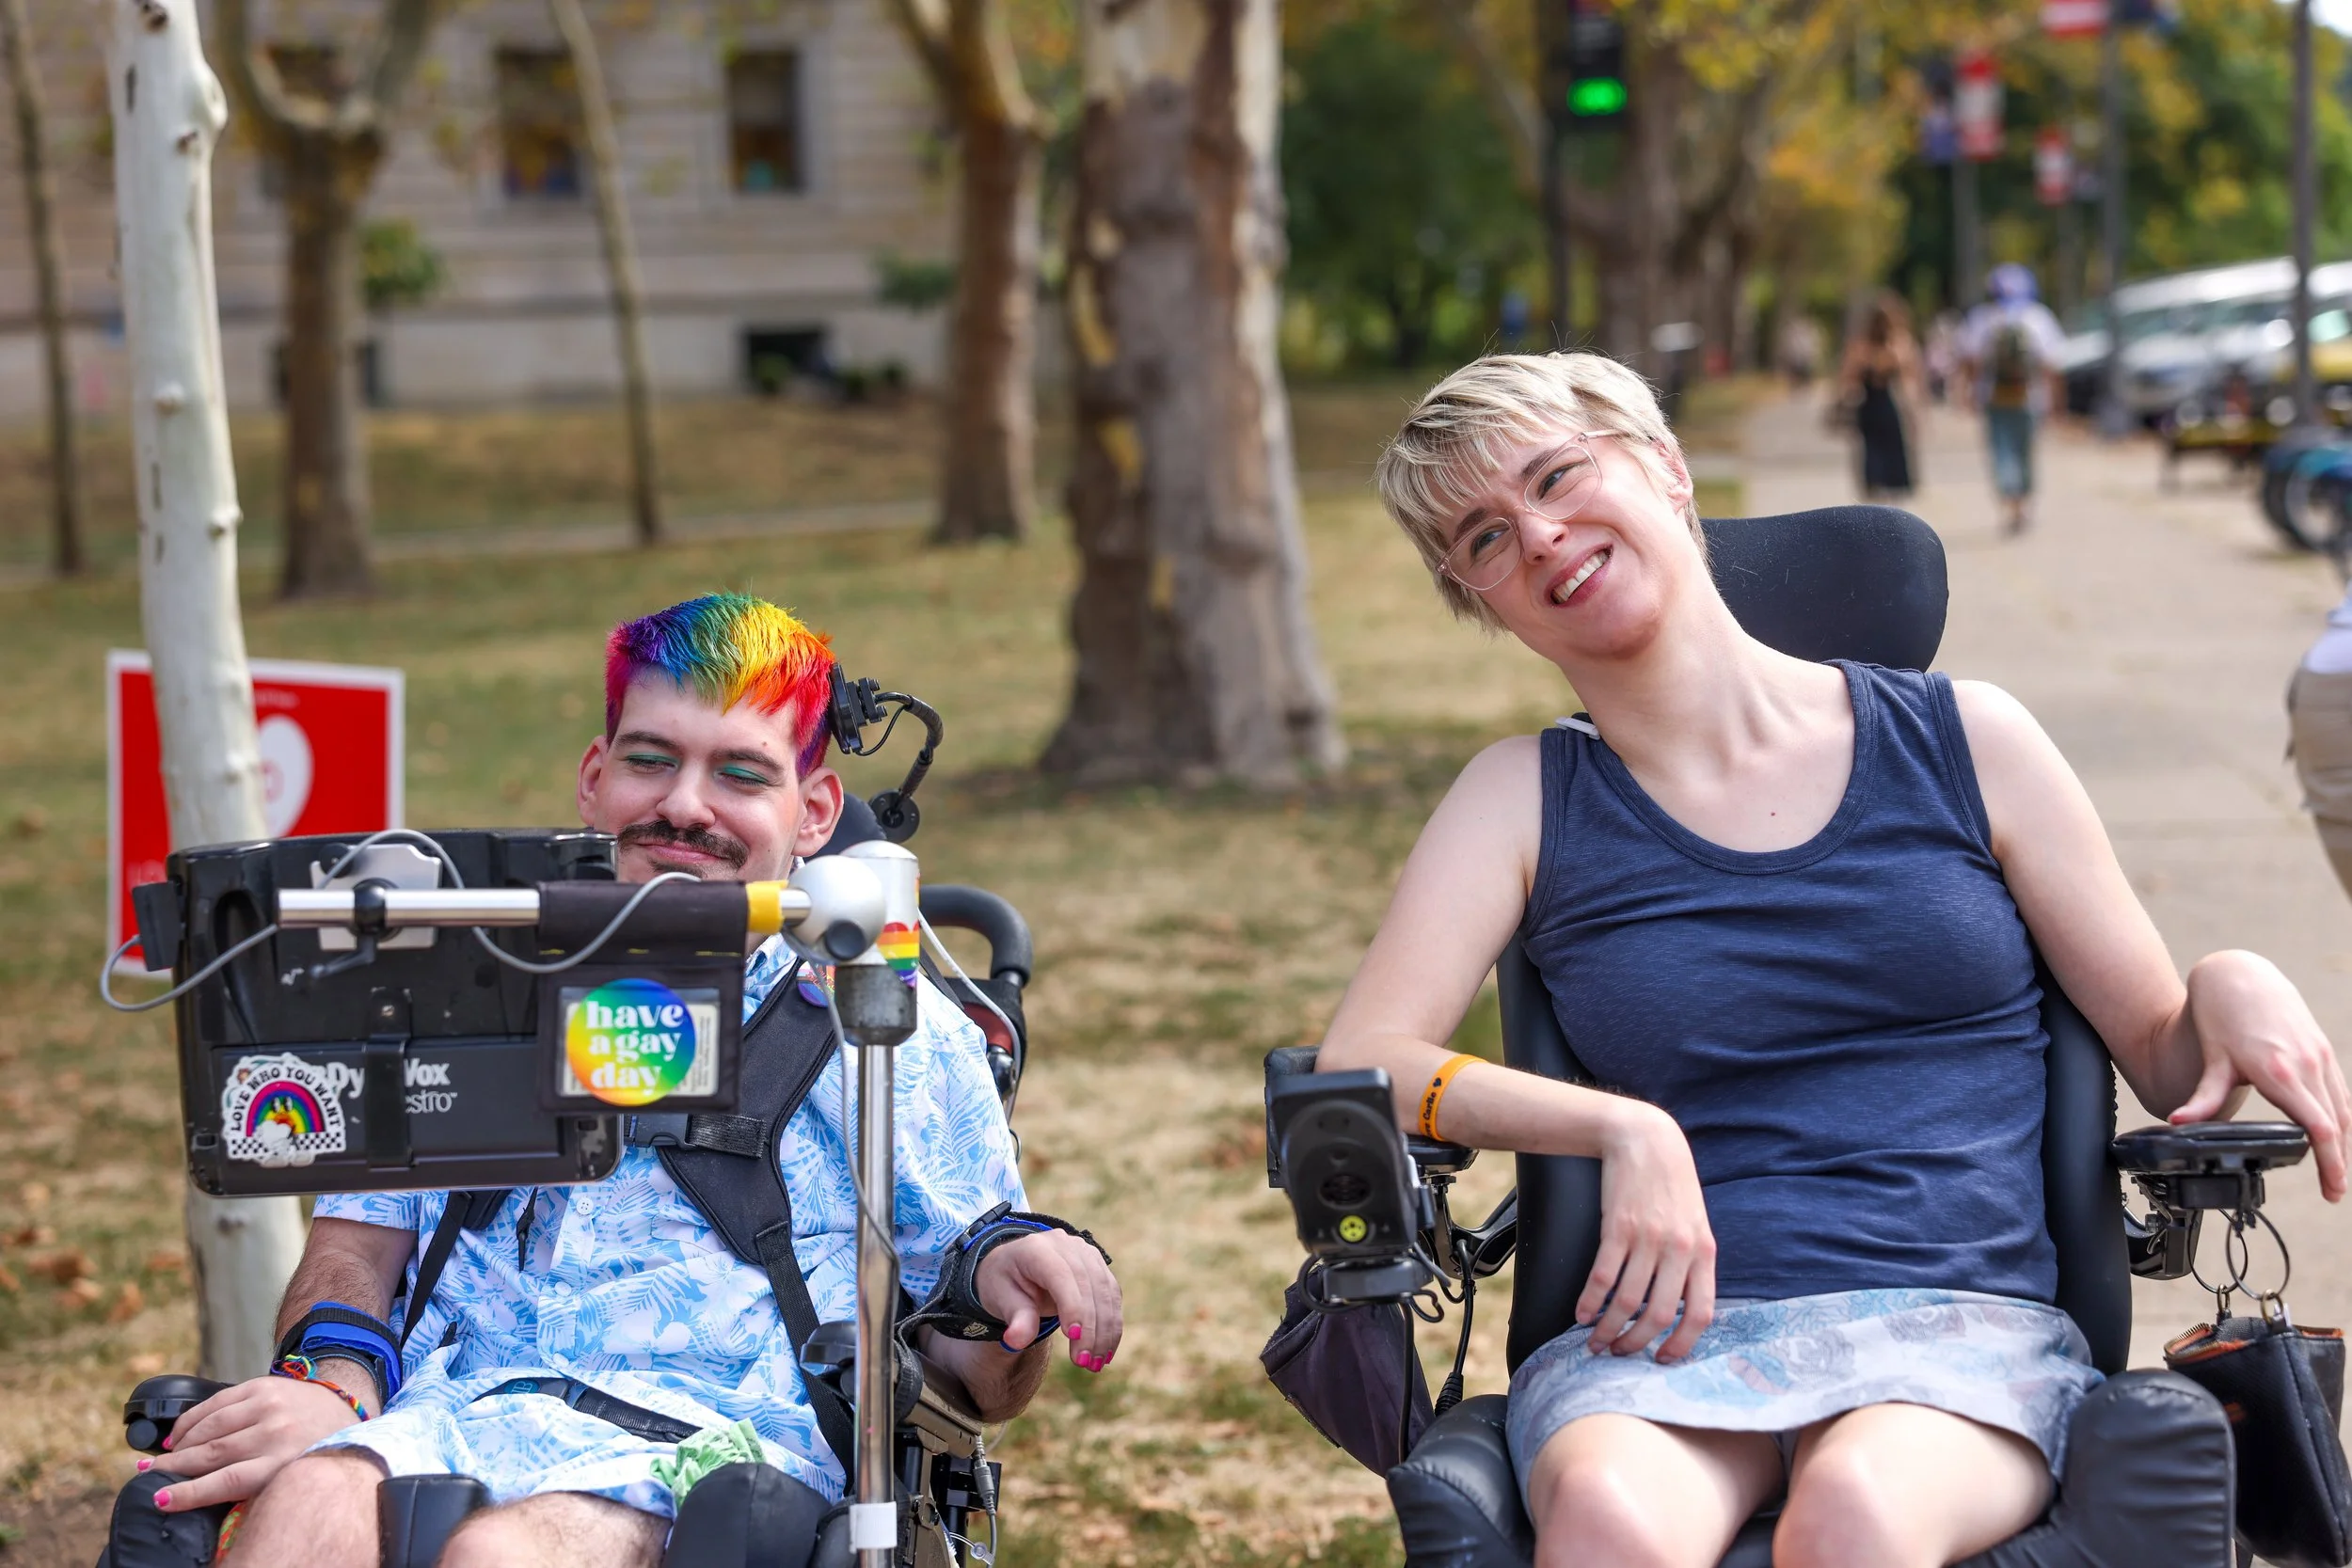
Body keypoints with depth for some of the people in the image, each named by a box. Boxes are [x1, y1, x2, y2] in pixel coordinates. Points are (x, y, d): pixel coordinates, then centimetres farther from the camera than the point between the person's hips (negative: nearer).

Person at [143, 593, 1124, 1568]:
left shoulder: (895, 1029, 18)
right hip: (450, 1408, 2)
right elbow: (355, 1243, 17)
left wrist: (1013, 1296, -8)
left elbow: (976, 1380, 17)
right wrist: (331, 1386, -6)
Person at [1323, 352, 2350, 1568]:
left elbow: (2167, 1061, 16)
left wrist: (2232, 986, -7)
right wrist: (1622, 1131, -13)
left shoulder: (1964, 741, 12)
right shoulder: (1526, 803, 14)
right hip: (1662, 1337, 0)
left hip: (1961, 1325, 0)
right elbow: (1356, 1061, 0)